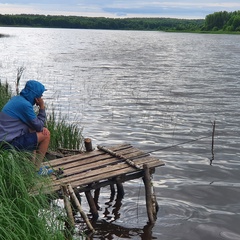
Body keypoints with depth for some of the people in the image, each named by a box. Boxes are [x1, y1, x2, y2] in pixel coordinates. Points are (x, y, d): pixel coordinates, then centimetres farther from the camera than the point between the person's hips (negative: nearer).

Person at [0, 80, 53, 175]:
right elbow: (38, 126, -11)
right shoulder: (25, 105, -19)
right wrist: (42, 108, -5)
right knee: (46, 135, -4)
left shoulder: (16, 99, 11)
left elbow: (33, 121, 18)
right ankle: (37, 168, 5)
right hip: (11, 144, -10)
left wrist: (41, 127, 1)